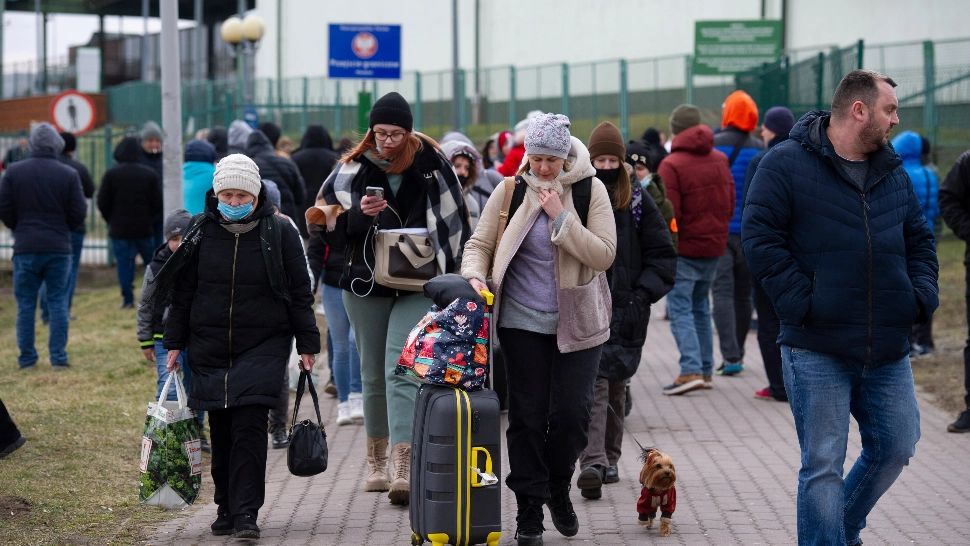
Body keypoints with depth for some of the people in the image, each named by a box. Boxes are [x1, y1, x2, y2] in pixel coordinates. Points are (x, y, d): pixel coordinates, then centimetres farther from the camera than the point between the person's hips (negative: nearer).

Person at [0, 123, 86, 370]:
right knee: (58, 303, 6)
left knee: (25, 304, 7)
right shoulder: (69, 174, -4)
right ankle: (59, 357, 3)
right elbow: (79, 213, -3)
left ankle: (27, 358, 8)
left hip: (25, 248, 0)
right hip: (59, 248, 0)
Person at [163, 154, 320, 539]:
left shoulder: (280, 233, 0)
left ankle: (246, 512, -11)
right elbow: (182, 293, 11)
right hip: (210, 348, 3)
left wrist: (307, 345, 1)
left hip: (264, 347, -2)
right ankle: (226, 507, 17)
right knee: (221, 431, 5)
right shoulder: (201, 235, 5)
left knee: (249, 427, -12)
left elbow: (300, 293, 3)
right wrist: (175, 343, 8)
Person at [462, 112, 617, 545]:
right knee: (527, 415, 2)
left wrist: (561, 217, -18)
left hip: (576, 322, 0)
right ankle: (529, 510, 13)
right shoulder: (510, 190, -1)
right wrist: (475, 275, -18)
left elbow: (604, 255, -11)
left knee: (572, 413, 0)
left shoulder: (590, 189, -4)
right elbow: (480, 243, 2)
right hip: (524, 321, 0)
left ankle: (558, 489, 27)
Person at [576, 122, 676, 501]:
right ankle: (593, 463, -23)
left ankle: (609, 459, 22)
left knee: (616, 385, 10)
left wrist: (644, 292, -4)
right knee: (593, 383, -14)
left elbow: (663, 255, 8)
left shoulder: (638, 203, 7)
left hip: (625, 310, 2)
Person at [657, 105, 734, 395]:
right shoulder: (720, 160, 6)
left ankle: (691, 370, -17)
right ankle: (705, 371, 16)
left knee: (680, 309, -4)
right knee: (700, 307, 17)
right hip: (714, 245, 6)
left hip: (684, 248, -6)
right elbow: (730, 203, 10)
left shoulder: (671, 165, -14)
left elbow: (669, 213, -17)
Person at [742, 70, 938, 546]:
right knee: (823, 465, -2)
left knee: (896, 447, 12)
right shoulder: (786, 164, -6)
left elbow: (919, 240, 21)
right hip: (817, 350, -6)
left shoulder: (893, 173, 13)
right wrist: (801, 304, -17)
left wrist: (922, 294, 3)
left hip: (887, 350, 6)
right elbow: (759, 237, -11)